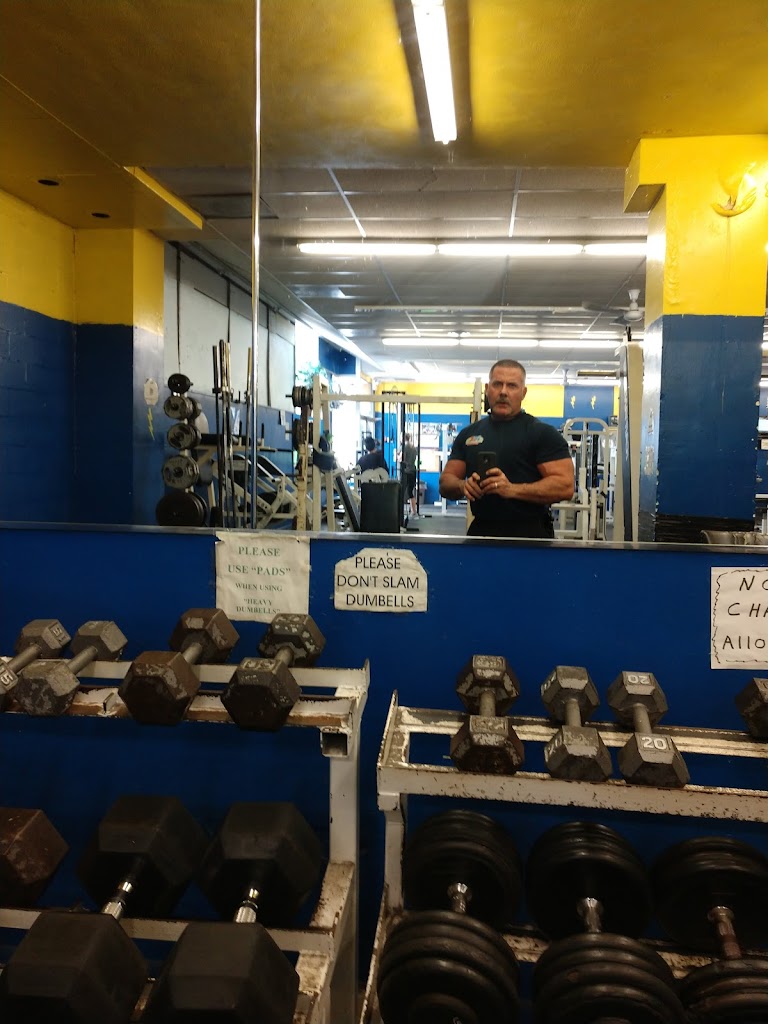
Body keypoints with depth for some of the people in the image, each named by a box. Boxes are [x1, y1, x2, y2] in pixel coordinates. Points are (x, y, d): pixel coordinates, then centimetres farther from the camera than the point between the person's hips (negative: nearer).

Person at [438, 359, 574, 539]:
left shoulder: (543, 434, -4)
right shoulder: (468, 434, 11)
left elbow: (565, 485, -13)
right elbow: (445, 482, 11)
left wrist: (512, 489, -24)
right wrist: (463, 485, -12)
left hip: (529, 534, -4)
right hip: (480, 531, 4)